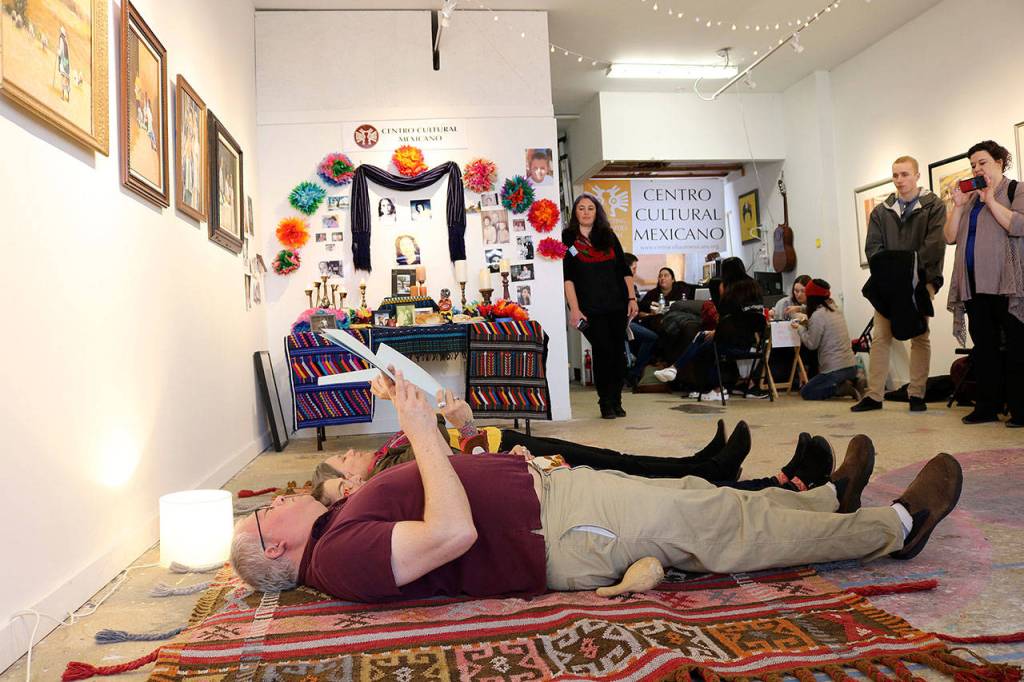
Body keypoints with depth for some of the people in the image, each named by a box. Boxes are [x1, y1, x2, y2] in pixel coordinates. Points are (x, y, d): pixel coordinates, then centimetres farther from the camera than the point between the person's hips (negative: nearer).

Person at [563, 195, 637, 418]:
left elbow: (624, 270, 14)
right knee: (603, 350, -8)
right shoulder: (567, 239, 2)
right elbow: (567, 277, -5)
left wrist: (632, 298, 5)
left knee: (619, 351, 2)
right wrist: (574, 308, -13)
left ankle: (616, 401, 13)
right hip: (590, 307, -4)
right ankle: (606, 403, 7)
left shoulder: (609, 236, 14)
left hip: (617, 304, 4)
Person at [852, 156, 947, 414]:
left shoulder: (934, 206, 4)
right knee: (880, 337, -3)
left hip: (921, 279, -2)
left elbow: (934, 245, -8)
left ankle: (917, 395, 7)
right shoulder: (881, 211, 14)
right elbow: (872, 247, 6)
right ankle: (874, 395, -1)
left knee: (920, 337, 1)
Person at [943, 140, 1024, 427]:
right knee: (983, 347, 7)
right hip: (975, 285, 6)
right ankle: (987, 406, 12)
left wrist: (991, 200, -12)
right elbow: (950, 237, 11)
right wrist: (958, 206, 3)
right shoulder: (971, 198, 20)